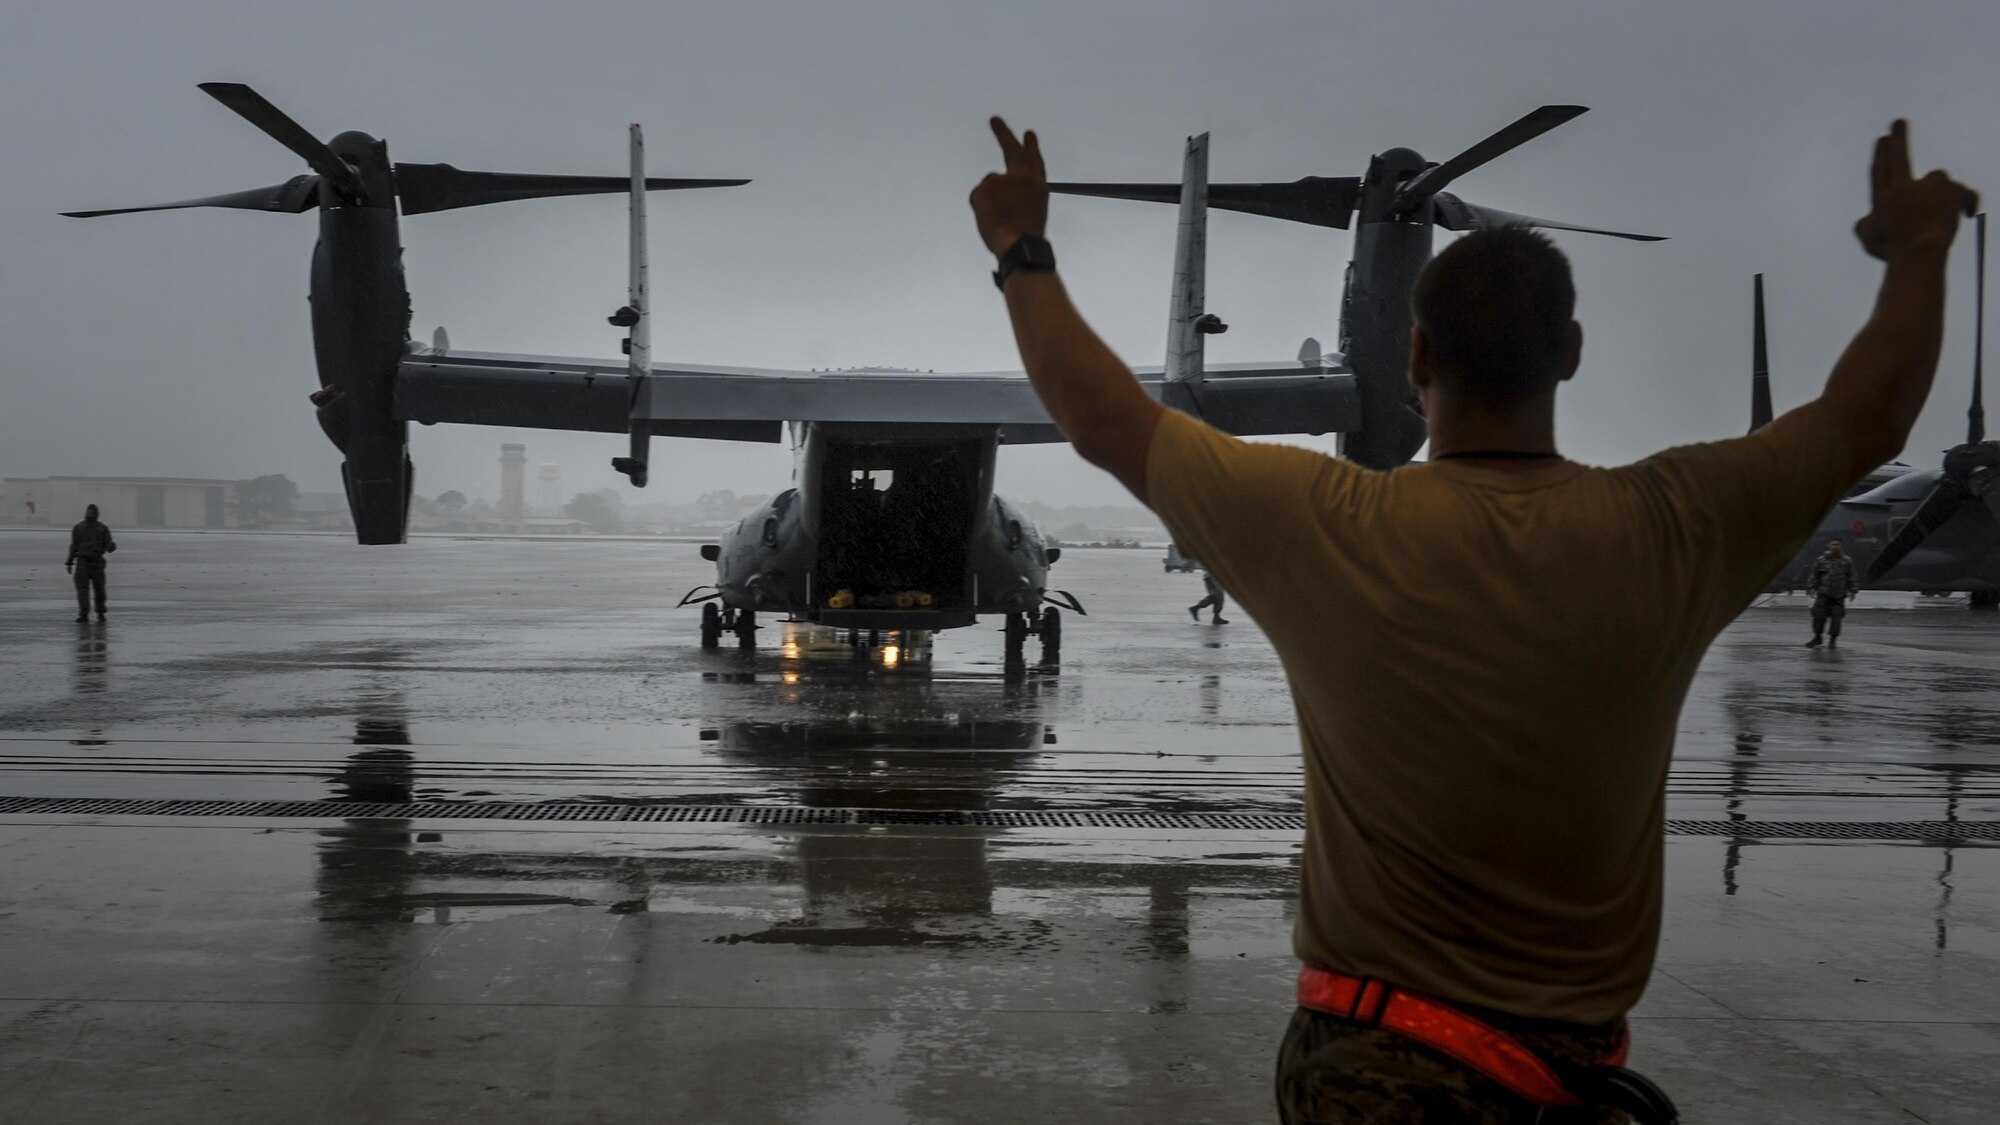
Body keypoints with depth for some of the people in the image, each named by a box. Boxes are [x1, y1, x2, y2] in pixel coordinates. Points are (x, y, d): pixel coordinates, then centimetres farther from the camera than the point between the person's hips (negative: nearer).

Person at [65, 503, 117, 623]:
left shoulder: (103, 529, 5)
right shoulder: (78, 528, 8)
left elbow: (108, 546, -2)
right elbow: (73, 546, 11)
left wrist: (112, 546, -27)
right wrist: (69, 562, 8)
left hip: (97, 562, -1)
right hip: (82, 562, 1)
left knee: (99, 589, 2)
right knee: (82, 589, -8)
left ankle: (100, 613, 16)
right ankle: (83, 614, -10)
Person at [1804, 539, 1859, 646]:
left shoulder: (1847, 561, 7)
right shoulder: (1821, 560, 5)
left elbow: (1852, 578, 8)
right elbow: (1813, 576, 7)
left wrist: (1853, 590, 1)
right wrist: (1811, 588, -2)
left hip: (1839, 596, 0)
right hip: (1824, 594, 0)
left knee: (1836, 617, -1)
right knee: (1819, 615, -5)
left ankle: (1833, 640, 11)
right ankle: (1817, 637, 10)